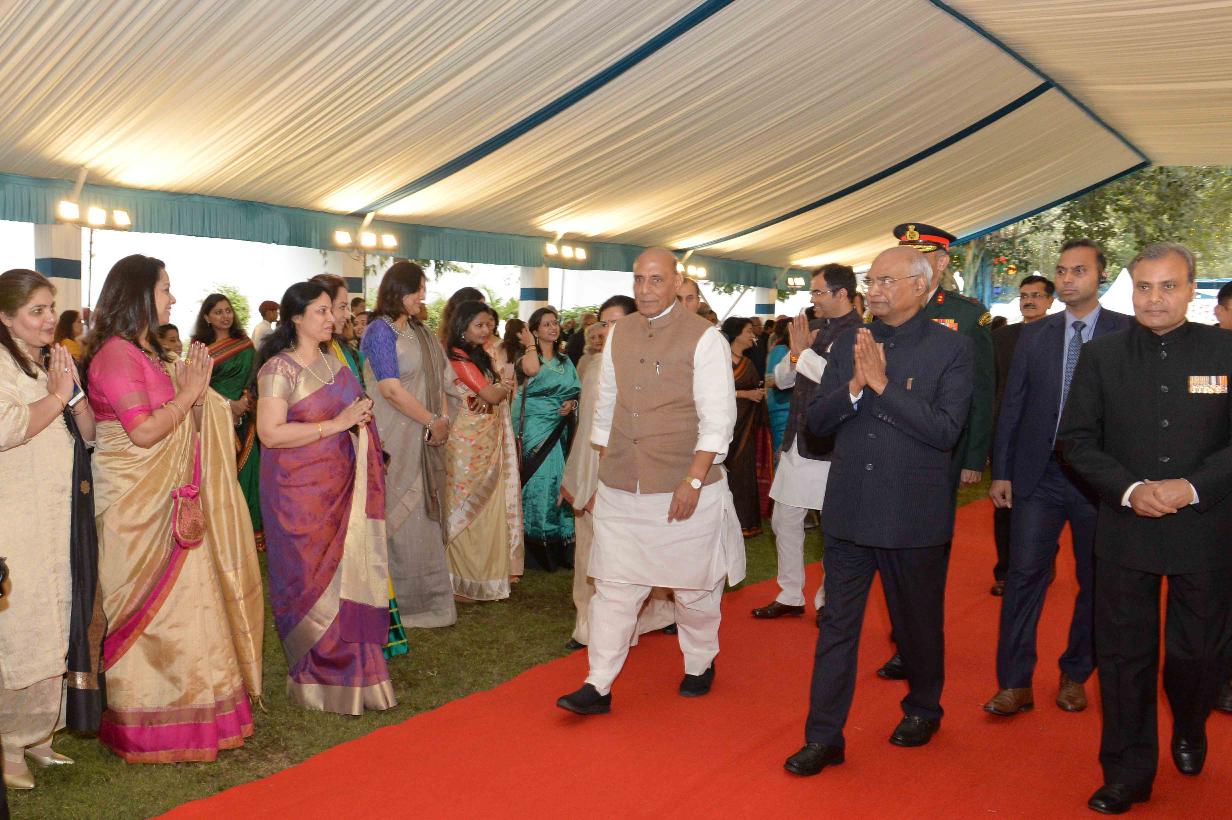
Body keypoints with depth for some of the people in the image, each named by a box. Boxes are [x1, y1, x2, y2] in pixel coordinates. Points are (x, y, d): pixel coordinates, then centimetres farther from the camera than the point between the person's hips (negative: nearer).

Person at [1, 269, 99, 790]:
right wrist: (57, 396, -13)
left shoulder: (50, 364, 16)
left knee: (58, 626, 12)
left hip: (65, 519, 8)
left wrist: (72, 388, -3)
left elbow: (87, 432, 12)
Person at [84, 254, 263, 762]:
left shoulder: (147, 352, 15)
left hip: (166, 501, 9)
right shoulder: (117, 354, -15)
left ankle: (175, 705, 24)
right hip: (134, 506, -9)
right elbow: (144, 431, -22)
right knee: (151, 607, -1)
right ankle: (148, 727, 11)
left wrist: (193, 387, 6)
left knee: (176, 601, 13)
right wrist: (189, 392, -14)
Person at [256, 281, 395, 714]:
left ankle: (355, 674, 16)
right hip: (300, 491, -6)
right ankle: (318, 678, 13)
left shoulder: (334, 363, 13)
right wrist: (337, 424, -19)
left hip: (341, 487, 6)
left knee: (348, 576, 6)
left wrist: (361, 415, 2)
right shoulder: (279, 368, -9)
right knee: (314, 581, -1)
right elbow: (270, 433, -18)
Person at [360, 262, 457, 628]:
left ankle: (428, 595, 21)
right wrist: (433, 422, -11)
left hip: (425, 437, 7)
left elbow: (437, 377, 11)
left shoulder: (420, 331, 13)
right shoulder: (380, 331, -10)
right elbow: (391, 389, -16)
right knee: (402, 518, -1)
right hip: (397, 440, -7)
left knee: (426, 514, 11)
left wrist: (444, 419, -5)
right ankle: (404, 601, 10)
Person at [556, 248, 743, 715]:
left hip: (684, 490, -4)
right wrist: (603, 474, 15)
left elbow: (718, 419, -10)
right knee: (613, 585, 3)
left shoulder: (703, 338, -7)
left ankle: (700, 665, 35)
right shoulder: (618, 335, 8)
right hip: (621, 491, 4)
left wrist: (693, 481, -16)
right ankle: (598, 687, 9)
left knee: (693, 587, 11)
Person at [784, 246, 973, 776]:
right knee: (837, 625, 7)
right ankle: (824, 737, 16)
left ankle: (923, 709, 41)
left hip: (914, 514, -3)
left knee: (917, 622, 16)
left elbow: (946, 430, -17)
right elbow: (817, 421, 1)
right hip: (848, 509, 3)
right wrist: (855, 385, -17)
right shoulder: (849, 343, 5)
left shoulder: (951, 349, -6)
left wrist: (882, 384, -21)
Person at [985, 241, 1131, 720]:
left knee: (1095, 581, 10)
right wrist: (1001, 472, 2)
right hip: (1039, 477, 1)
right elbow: (1012, 406, 6)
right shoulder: (1034, 336, 5)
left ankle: (1075, 676, 28)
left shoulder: (1127, 334, -2)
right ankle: (1015, 684, 7)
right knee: (1024, 574, -1)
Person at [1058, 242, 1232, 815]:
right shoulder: (1100, 355, 2)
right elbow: (1075, 439, 0)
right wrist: (1129, 489, -13)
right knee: (1123, 654, 8)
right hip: (1125, 527, 1)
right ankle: (1127, 772, 25)